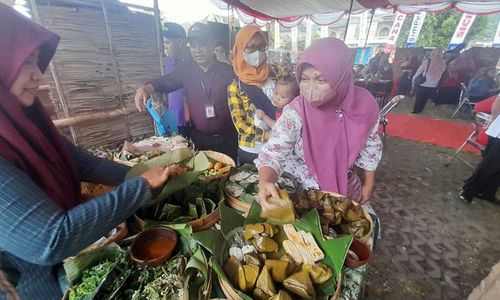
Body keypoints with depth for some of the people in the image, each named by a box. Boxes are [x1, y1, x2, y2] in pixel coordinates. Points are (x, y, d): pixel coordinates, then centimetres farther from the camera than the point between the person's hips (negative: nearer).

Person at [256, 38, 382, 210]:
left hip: (346, 189, 4)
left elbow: (370, 147, -3)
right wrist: (265, 183, -48)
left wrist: (368, 185, 3)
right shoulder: (295, 113, -27)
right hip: (301, 191, -3)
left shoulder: (363, 104, -18)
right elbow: (272, 153, -28)